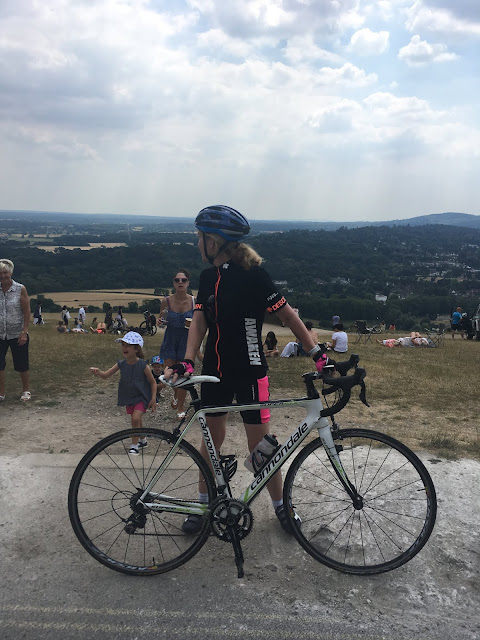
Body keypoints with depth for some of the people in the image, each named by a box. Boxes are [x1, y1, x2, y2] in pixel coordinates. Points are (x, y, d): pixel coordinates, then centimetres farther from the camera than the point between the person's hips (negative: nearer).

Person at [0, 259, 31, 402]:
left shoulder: (20, 289, -6)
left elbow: (27, 312, -6)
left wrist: (24, 332, -12)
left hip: (17, 335, -2)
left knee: (22, 364, 7)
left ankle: (26, 390, 27)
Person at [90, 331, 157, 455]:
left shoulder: (143, 365, -21)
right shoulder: (121, 364, -9)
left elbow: (153, 382, -11)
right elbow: (106, 375, -9)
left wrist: (153, 399, -14)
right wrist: (98, 372, -32)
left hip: (141, 397, -5)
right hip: (128, 397, 5)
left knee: (135, 418, -20)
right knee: (137, 420, 18)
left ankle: (134, 445, -3)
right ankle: (143, 441, 42)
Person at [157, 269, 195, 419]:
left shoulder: (194, 302, -10)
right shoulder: (166, 301, -7)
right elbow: (161, 321, 5)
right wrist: (160, 321, -17)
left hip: (187, 341, -1)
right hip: (170, 341, 1)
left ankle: (180, 408, 21)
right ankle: (176, 394, 40)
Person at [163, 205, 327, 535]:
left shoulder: (253, 274, -15)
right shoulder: (208, 277, 4)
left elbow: (287, 314, -13)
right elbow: (200, 321, -1)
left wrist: (317, 353, -15)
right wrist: (187, 362, -14)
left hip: (249, 372, -5)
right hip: (215, 372, 6)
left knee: (260, 445, 4)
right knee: (211, 439, 15)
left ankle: (280, 505, 26)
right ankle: (205, 504, 32)